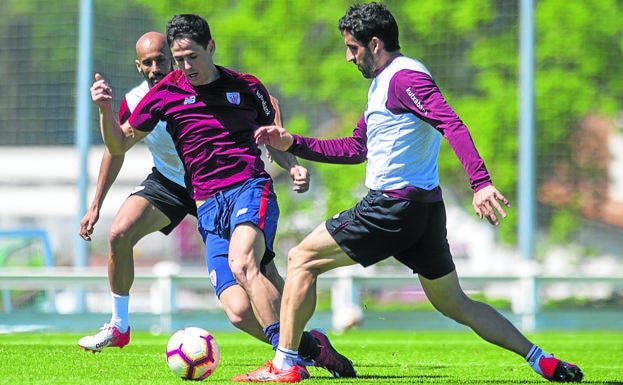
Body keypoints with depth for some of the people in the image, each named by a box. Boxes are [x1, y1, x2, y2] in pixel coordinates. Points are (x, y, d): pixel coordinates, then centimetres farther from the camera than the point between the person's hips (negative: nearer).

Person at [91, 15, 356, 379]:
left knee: (241, 262, -33)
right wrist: (105, 109, -6)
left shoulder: (247, 87, 8)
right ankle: (308, 345, 6)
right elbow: (120, 144, 12)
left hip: (252, 188, -2)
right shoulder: (167, 92, 8)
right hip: (210, 207, 2)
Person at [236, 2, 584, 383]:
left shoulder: (404, 77, -12)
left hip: (394, 205, -10)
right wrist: (293, 143, 18)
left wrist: (481, 183, -37)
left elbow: (452, 125, -25)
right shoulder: (382, 82, 21)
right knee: (454, 303, 14)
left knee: (302, 259, -1)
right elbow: (355, 148, 27)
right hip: (424, 209, 10)